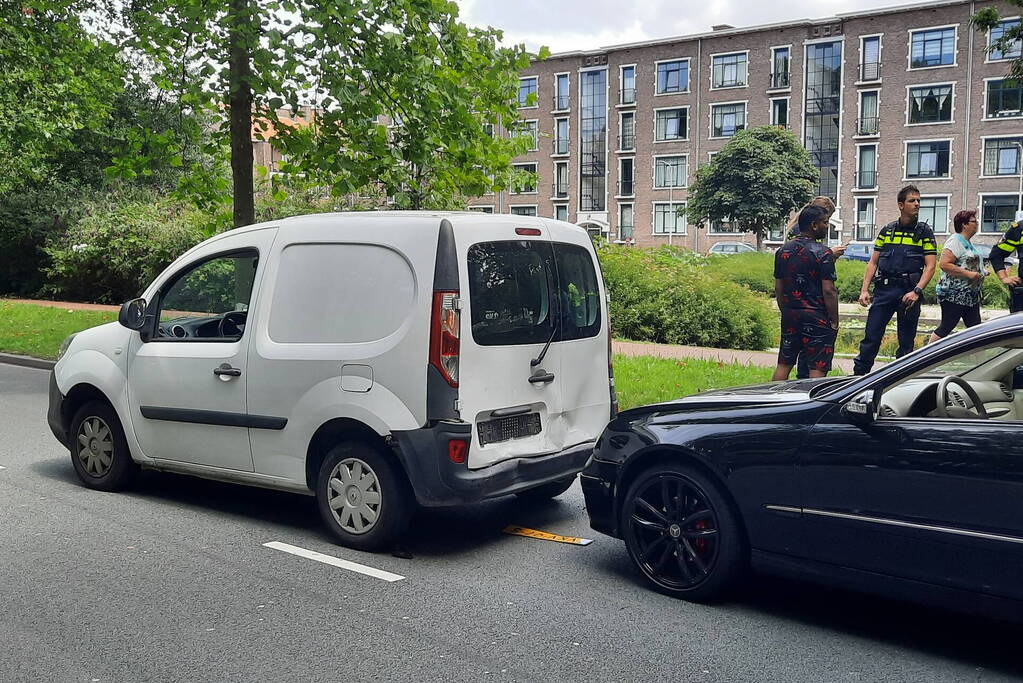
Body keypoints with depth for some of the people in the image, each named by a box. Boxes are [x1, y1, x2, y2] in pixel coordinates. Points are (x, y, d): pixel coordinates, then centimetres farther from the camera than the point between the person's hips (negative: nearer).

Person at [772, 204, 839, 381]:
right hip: (817, 317, -6)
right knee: (817, 368, -1)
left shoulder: (783, 251, 7)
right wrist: (834, 321, -6)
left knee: (784, 364, 12)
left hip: (790, 315, 6)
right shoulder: (823, 253, -12)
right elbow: (828, 291, -14)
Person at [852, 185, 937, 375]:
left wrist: (916, 291, -15)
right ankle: (858, 375, 2)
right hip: (884, 289, 1)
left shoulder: (924, 232, 5)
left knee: (906, 342, 5)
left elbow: (930, 266, -2)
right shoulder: (887, 231, 11)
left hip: (909, 292, -1)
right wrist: (865, 289, 1)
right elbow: (873, 262, 11)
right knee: (871, 337, -3)